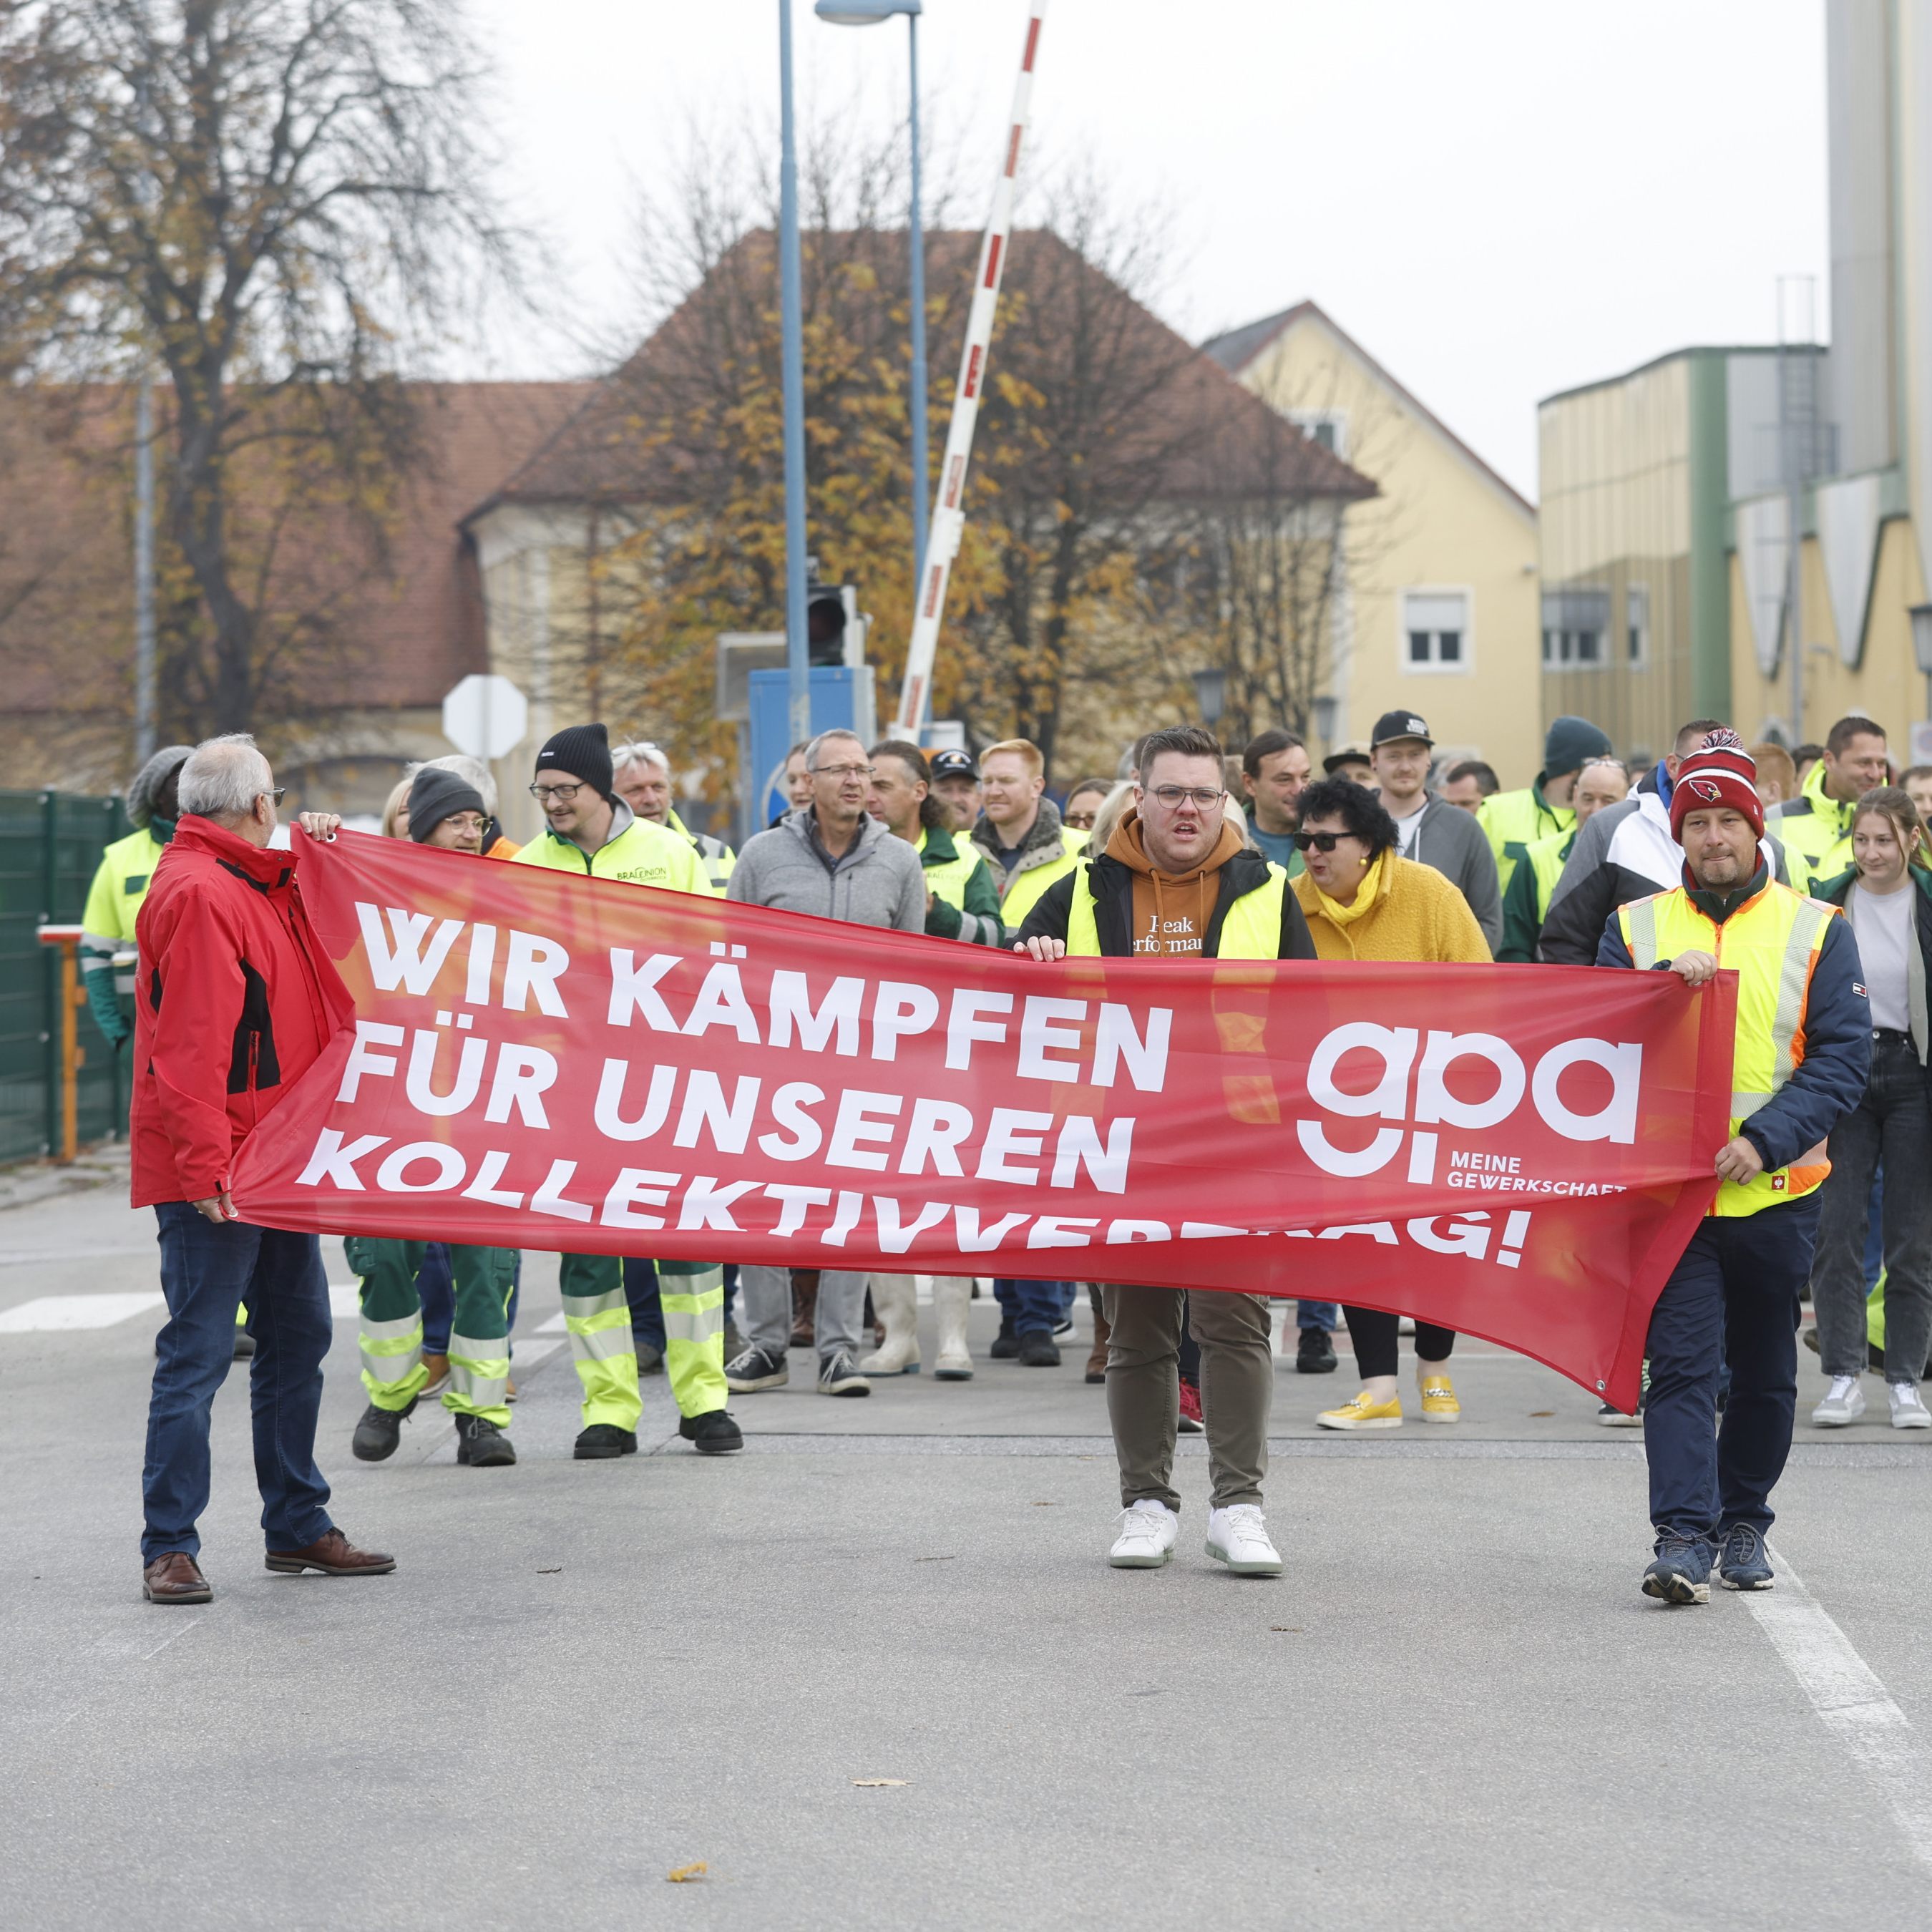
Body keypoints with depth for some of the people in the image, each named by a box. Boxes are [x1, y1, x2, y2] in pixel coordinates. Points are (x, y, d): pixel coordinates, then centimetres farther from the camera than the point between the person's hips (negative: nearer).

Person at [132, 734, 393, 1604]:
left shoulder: (257, 886, 16)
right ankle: (169, 1547, -4)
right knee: (198, 1351, -8)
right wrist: (208, 1165, -28)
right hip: (217, 1172, -10)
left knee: (297, 1336, 14)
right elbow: (190, 1045, -23)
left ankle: (297, 1525, 23)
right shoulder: (198, 893, -16)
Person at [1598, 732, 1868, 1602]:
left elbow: (1844, 1055, -5)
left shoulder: (1817, 930, 2)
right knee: (1682, 1363, -10)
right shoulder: (1637, 928, 7)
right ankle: (1684, 1536, -14)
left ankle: (1743, 1523, 27)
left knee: (1764, 1371, 12)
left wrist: (1765, 1140, -17)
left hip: (1777, 1190, 1)